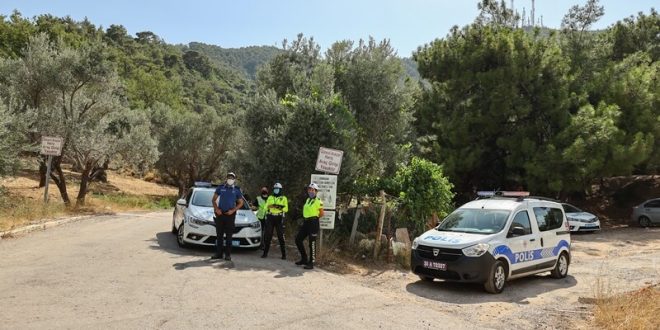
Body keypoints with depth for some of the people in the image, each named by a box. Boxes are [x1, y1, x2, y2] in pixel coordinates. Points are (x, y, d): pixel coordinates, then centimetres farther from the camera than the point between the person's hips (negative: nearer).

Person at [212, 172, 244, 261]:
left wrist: (233, 210, -7)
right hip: (220, 213, 1)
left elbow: (241, 203, 7)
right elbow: (214, 199, 10)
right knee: (219, 234, 5)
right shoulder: (220, 188, 6)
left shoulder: (237, 190, 4)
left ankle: (228, 254, 2)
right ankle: (218, 253, 12)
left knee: (229, 235, -1)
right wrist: (216, 209, -5)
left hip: (230, 214, -1)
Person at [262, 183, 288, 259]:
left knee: (281, 236, -3)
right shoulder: (270, 197, 16)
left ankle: (284, 254, 2)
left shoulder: (284, 198, 6)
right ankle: (265, 252, 9)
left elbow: (286, 209, -3)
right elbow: (266, 206, 8)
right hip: (270, 217, 3)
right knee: (268, 236, 2)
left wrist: (280, 207, -21)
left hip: (279, 218, -3)